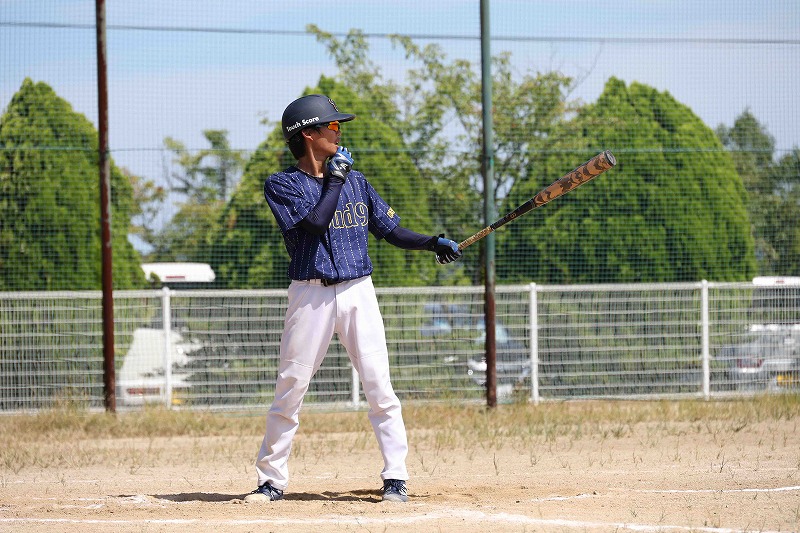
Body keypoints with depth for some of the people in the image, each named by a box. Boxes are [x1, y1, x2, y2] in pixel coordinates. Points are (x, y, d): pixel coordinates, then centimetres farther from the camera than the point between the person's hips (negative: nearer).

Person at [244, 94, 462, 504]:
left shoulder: (355, 181, 13)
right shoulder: (281, 185, -1)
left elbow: (390, 230, 15)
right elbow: (316, 222, -17)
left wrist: (433, 243, 2)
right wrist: (335, 178, -10)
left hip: (358, 292, 3)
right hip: (310, 296, -3)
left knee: (379, 387, -4)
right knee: (289, 389, 0)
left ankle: (395, 478, -1)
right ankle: (272, 480, 9)